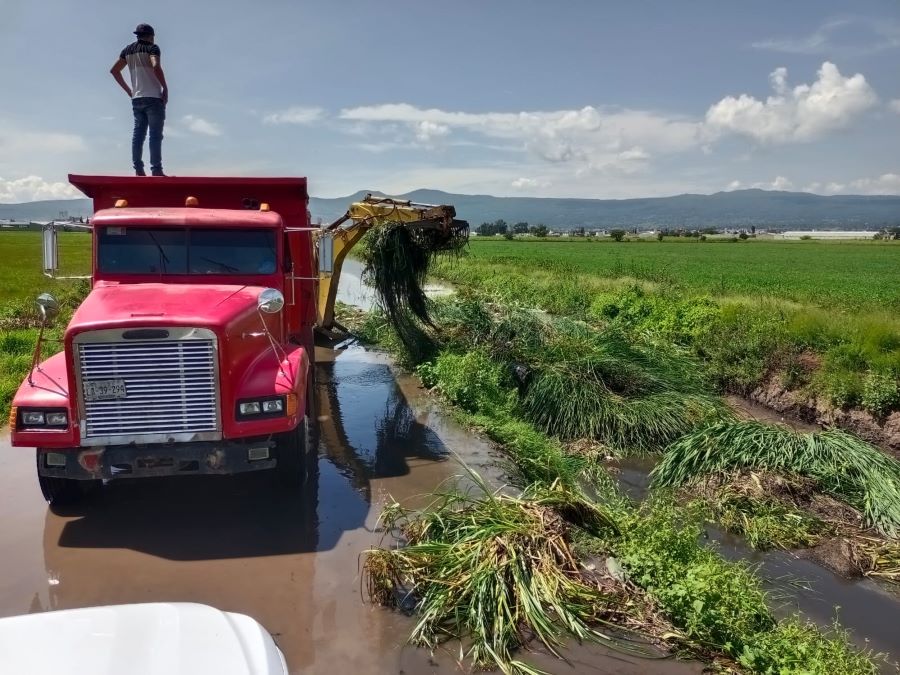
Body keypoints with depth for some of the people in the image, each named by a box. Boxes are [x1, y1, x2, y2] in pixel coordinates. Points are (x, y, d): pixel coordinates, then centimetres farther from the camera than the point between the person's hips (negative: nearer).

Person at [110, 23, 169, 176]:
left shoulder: (128, 50, 16)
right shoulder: (152, 47, -2)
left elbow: (114, 70, 18)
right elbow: (156, 67, -21)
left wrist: (128, 90, 20)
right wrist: (165, 88, -13)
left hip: (136, 99, 6)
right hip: (153, 98, -6)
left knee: (138, 134, 6)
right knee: (155, 135, -8)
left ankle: (138, 169, 3)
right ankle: (156, 169, -12)